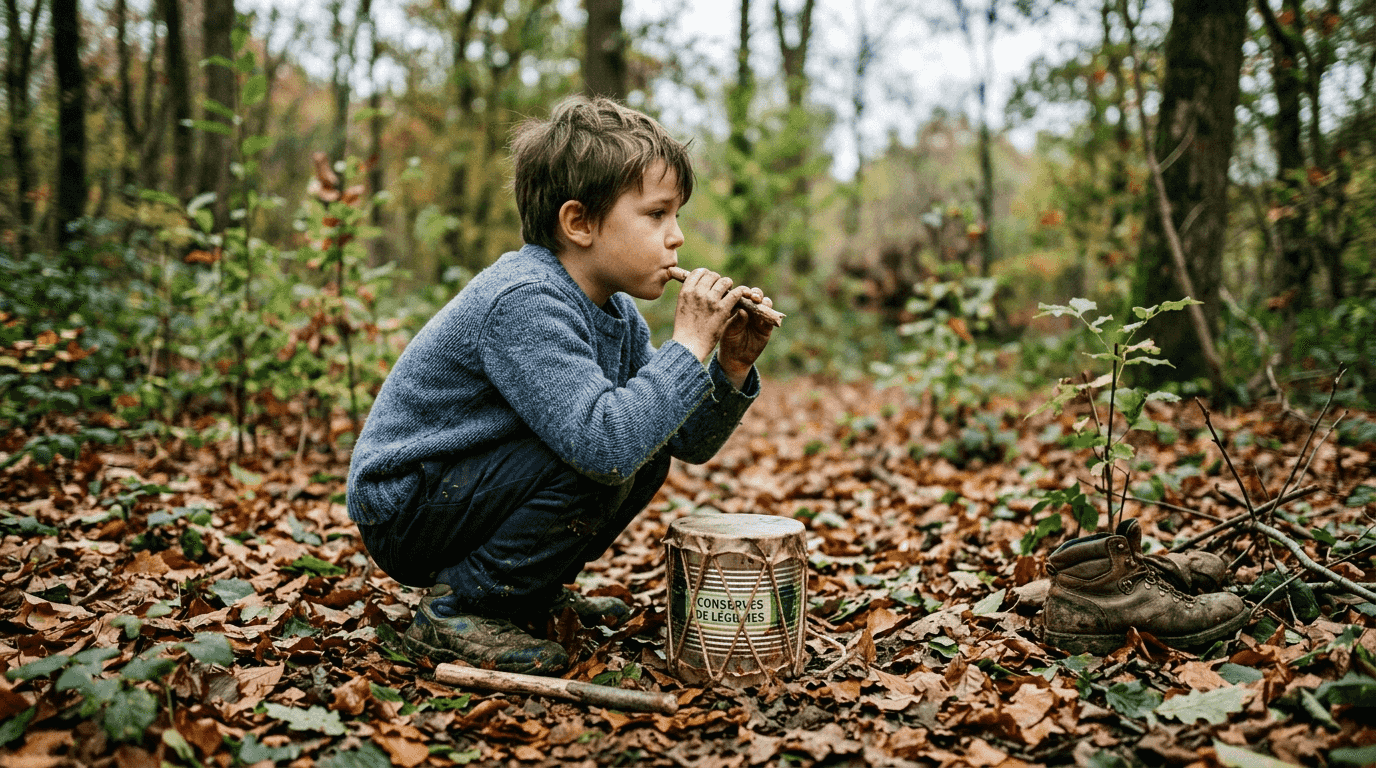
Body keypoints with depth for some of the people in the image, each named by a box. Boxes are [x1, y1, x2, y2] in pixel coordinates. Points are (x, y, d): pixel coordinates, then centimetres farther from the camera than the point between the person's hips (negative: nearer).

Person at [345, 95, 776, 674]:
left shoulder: (617, 314, 2)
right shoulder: (524, 304, -27)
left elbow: (688, 441, 5)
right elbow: (603, 442, -39)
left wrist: (731, 368, -12)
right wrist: (688, 345, -29)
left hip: (467, 484, 9)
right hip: (401, 511, -9)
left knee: (649, 450, 3)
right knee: (604, 464, -26)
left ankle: (533, 591, 15)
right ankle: (455, 610, -11)